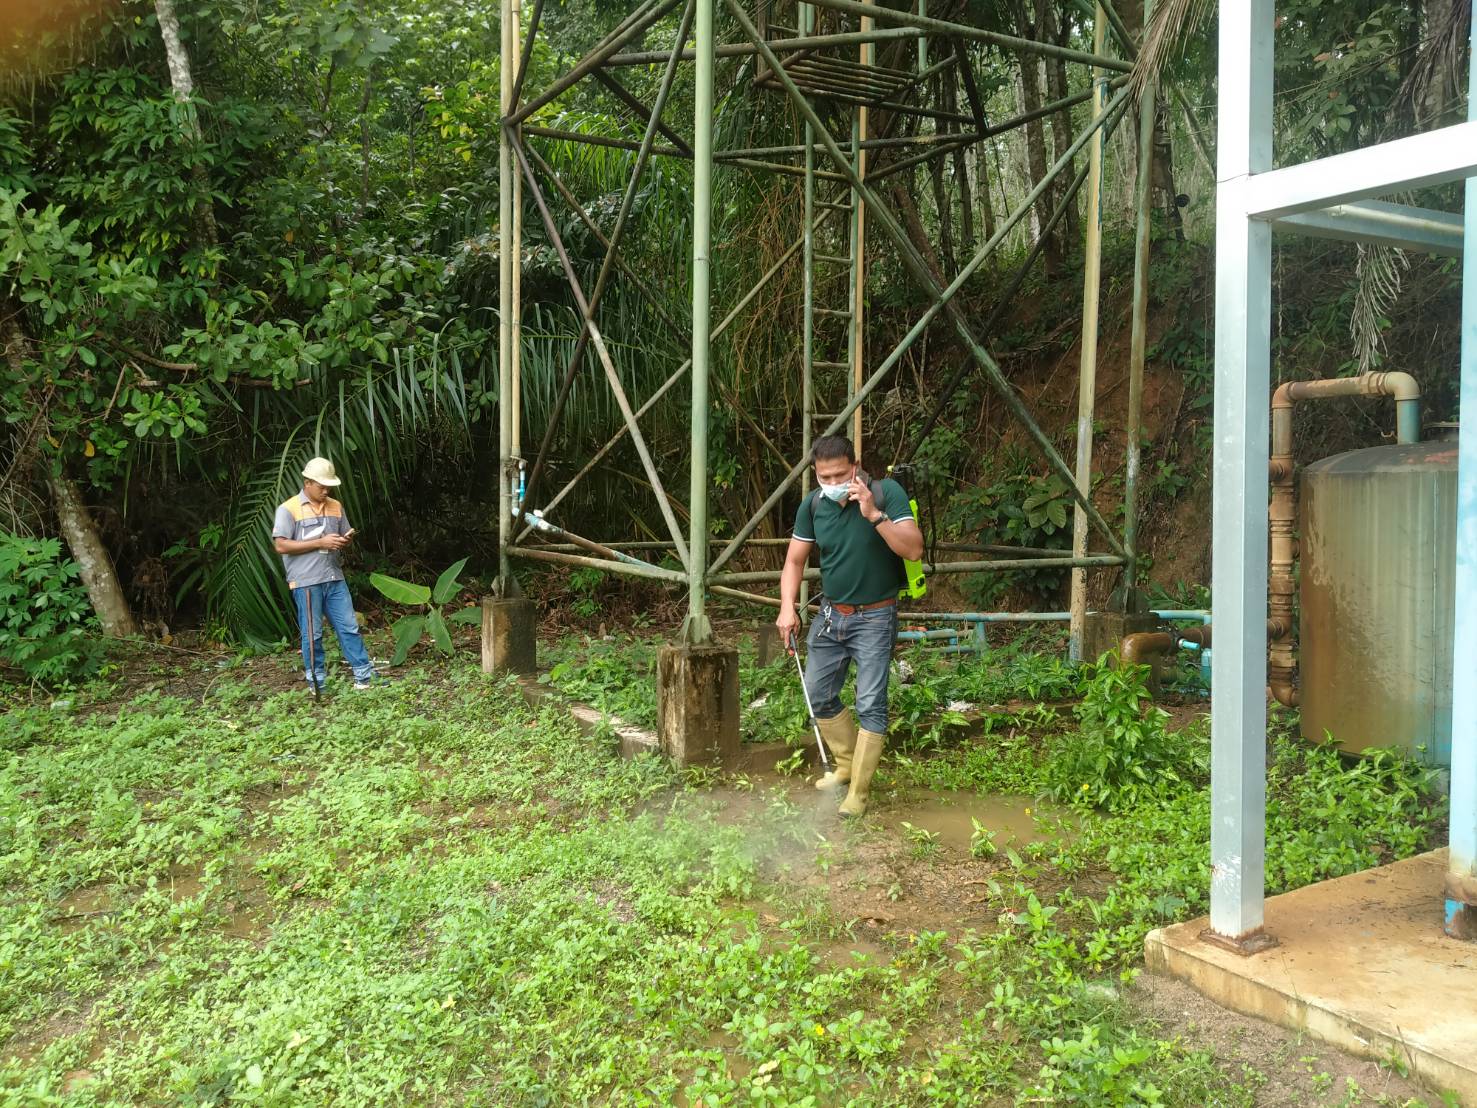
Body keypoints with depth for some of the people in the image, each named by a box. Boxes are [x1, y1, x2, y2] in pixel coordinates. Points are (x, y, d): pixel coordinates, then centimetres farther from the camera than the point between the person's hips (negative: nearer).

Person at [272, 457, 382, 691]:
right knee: (312, 634, 3)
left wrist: (346, 540, -5)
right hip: (306, 582, -5)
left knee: (350, 627, 6)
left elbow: (344, 536, 22)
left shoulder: (335, 506, 12)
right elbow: (281, 545, -13)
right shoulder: (288, 509, -6)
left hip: (334, 579, 5)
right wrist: (320, 543, -16)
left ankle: (365, 675, 11)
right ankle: (317, 682, 13)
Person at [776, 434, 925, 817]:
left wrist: (873, 514, -33)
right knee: (819, 697, 13)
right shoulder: (813, 504, -4)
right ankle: (848, 764, 34)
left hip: (874, 618, -5)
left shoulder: (886, 492, -16)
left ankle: (858, 792, 3)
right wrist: (788, 607, -9)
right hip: (830, 614, 5)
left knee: (870, 706, -8)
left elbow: (914, 549, -24)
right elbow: (795, 559, 4)